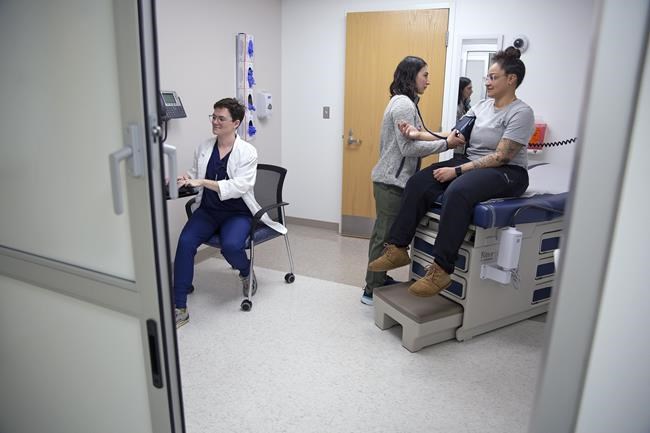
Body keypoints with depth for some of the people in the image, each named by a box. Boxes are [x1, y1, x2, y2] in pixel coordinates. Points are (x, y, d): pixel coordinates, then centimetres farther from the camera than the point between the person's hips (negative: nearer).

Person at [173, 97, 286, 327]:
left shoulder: (247, 152, -8)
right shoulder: (204, 147, 6)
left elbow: (239, 186, -20)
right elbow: (195, 175, 18)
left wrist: (203, 182, -28)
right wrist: (184, 179, -8)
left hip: (237, 213, -4)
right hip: (207, 210, 4)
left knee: (230, 245, -32)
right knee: (185, 242, -23)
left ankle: (246, 272, 8)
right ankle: (180, 307, -14)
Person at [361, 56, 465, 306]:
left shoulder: (403, 102, 18)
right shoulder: (404, 104, -14)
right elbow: (409, 147, -19)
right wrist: (446, 144, -16)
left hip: (391, 179, 10)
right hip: (393, 181, -10)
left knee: (384, 233, 16)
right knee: (386, 235, -3)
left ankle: (379, 280, 27)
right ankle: (372, 291, 8)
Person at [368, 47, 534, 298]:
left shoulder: (521, 113, -9)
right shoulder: (482, 106, 13)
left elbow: (501, 157, -17)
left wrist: (457, 171, -22)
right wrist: (419, 135, -6)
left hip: (507, 173, -7)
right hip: (471, 163, 7)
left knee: (457, 192, -39)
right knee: (418, 183, -16)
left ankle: (441, 270, -37)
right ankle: (398, 249, -14)